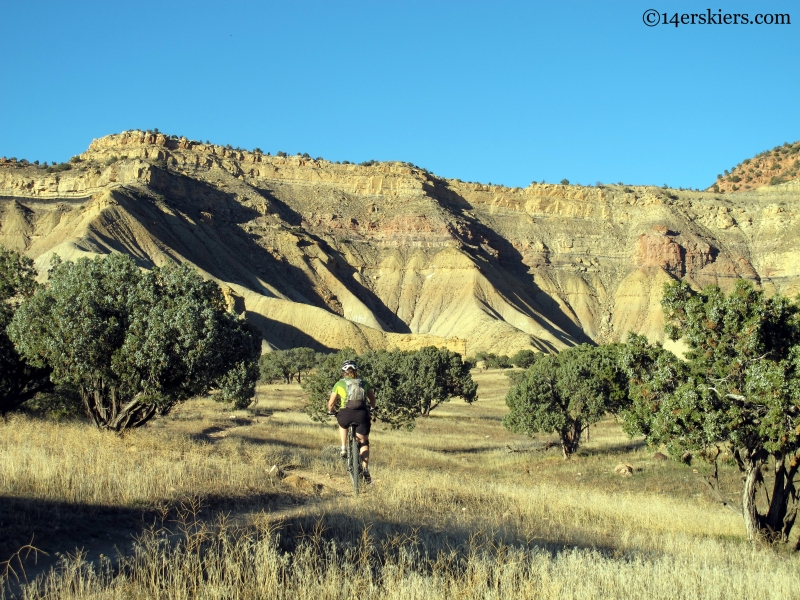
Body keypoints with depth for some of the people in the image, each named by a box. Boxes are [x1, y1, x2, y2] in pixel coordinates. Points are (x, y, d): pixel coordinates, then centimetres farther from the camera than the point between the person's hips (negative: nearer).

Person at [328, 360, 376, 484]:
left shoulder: (339, 384, 12)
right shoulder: (363, 383, 17)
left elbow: (331, 404, 12)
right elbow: (373, 400, 23)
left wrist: (331, 411, 33)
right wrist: (372, 408, 44)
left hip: (346, 414, -1)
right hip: (362, 414, 1)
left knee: (342, 424, 36)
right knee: (363, 442, 17)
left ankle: (343, 448, 21)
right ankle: (366, 470, 5)